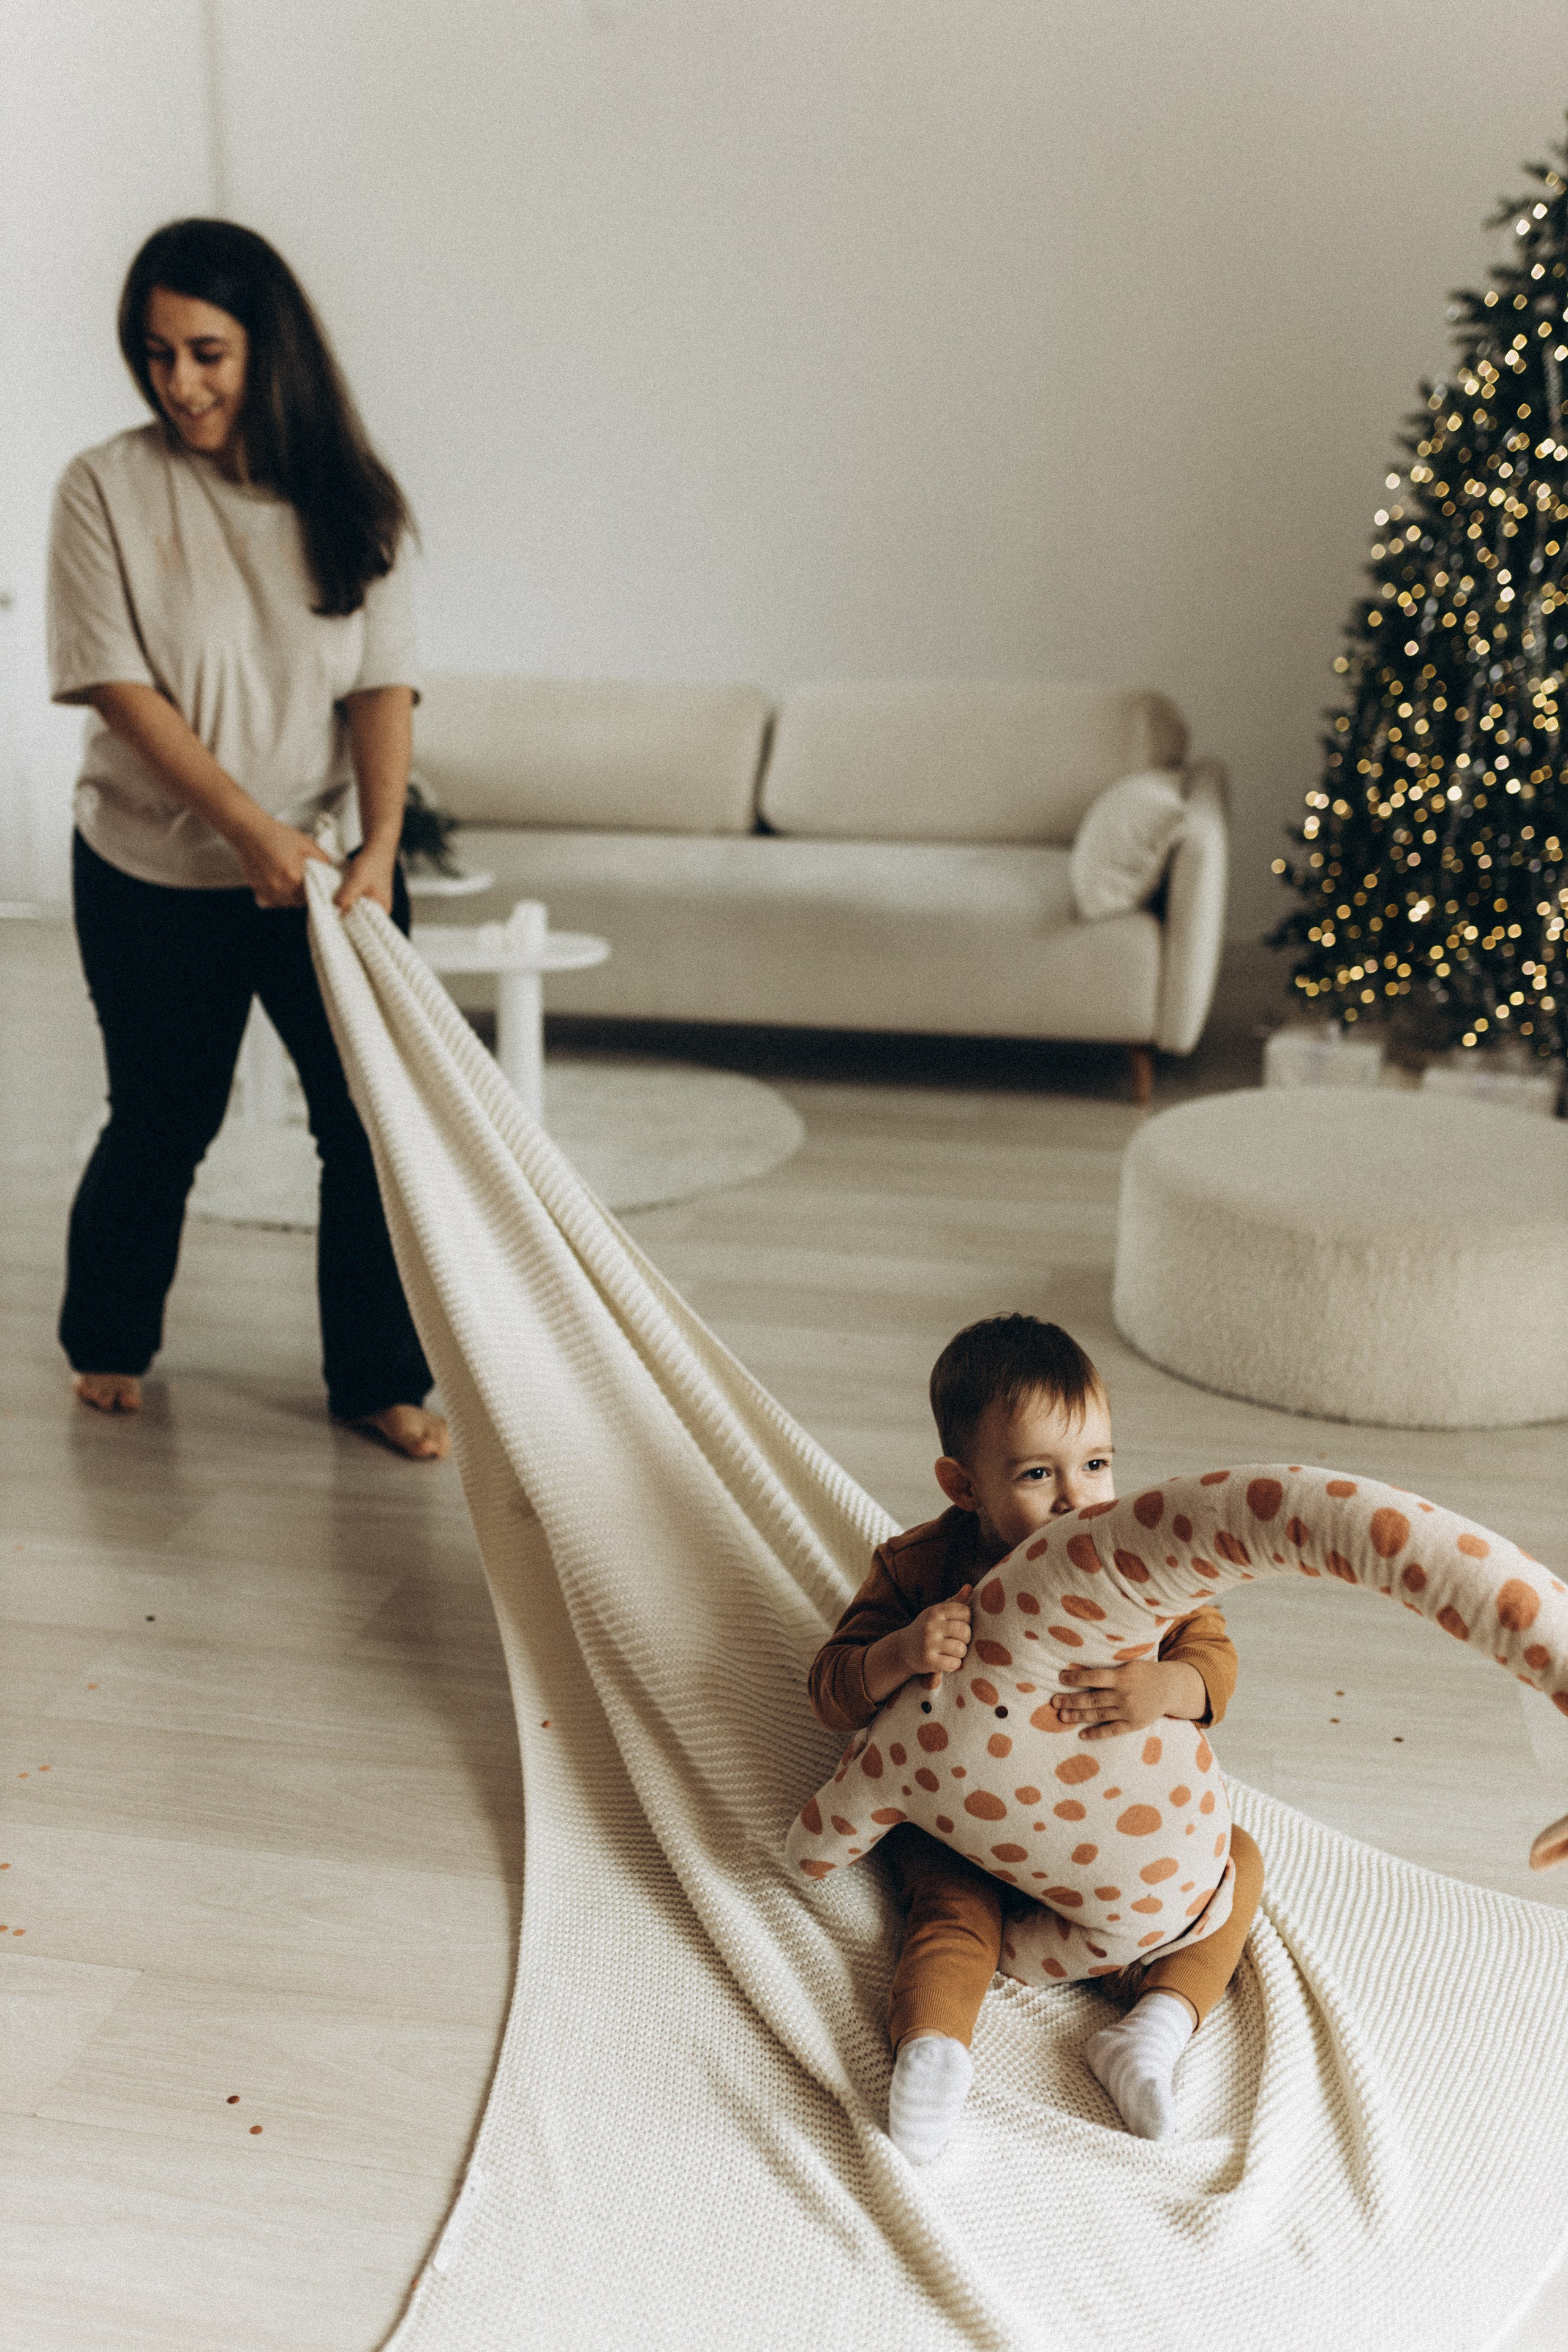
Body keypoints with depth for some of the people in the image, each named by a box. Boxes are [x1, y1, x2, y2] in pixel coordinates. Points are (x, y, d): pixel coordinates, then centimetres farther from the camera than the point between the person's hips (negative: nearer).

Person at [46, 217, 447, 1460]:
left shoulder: (344, 495, 0)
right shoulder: (105, 488, -8)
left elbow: (383, 681, -4)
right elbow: (119, 684, -13)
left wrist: (379, 845, -18)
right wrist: (250, 826, -22)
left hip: (325, 864, 2)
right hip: (157, 877, -2)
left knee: (374, 1116, -2)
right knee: (163, 1123, 10)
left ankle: (382, 1376, 15)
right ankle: (110, 1336, 37)